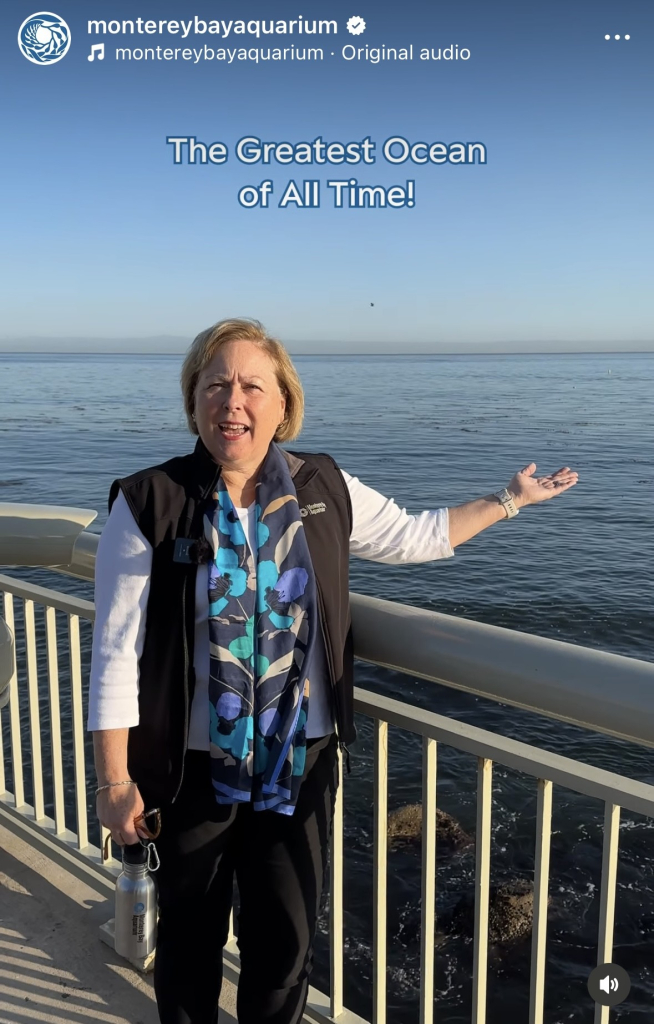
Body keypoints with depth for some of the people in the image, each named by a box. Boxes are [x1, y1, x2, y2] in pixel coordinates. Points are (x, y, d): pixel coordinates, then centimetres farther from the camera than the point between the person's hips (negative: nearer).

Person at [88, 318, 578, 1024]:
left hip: (302, 762, 3)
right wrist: (114, 781, -11)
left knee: (285, 944, 17)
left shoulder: (323, 491, -3)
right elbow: (116, 651, -11)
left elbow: (412, 536, 13)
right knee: (191, 937, 19)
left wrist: (509, 499, 18)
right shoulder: (149, 503, -13)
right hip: (192, 767, -2)